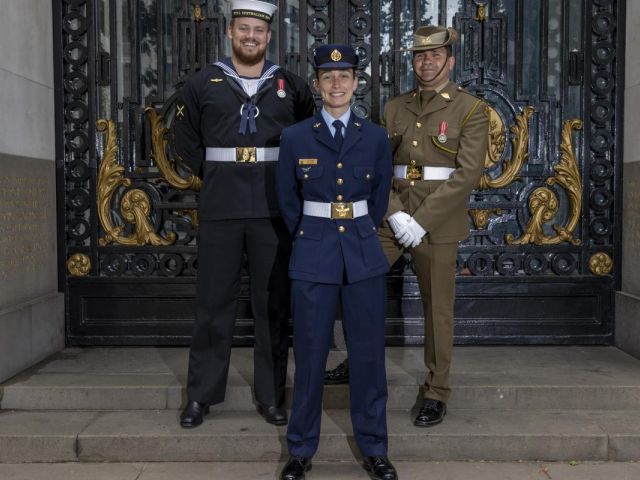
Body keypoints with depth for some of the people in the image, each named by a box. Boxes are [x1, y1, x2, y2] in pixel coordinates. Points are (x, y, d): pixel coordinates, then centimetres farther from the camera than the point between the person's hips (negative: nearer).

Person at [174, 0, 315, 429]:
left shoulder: (293, 87, 6)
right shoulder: (203, 84, 5)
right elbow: (187, 142, 16)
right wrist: (215, 175, 10)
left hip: (274, 211, 0)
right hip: (219, 211, 0)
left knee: (273, 304, 5)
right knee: (213, 302, 5)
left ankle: (272, 395, 17)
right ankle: (201, 394, 17)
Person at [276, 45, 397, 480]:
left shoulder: (376, 138, 3)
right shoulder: (295, 137, 0)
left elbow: (380, 197, 13)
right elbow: (288, 202, 8)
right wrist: (313, 241, 11)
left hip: (364, 254, 1)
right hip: (314, 255, -1)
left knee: (368, 352, 7)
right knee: (310, 354, 5)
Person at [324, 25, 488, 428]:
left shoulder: (471, 109, -3)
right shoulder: (395, 109, 10)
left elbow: (468, 173, -13)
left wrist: (422, 220, -18)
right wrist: (395, 215, -12)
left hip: (438, 220, -4)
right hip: (393, 215, 4)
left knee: (437, 307, 4)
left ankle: (437, 393, 18)